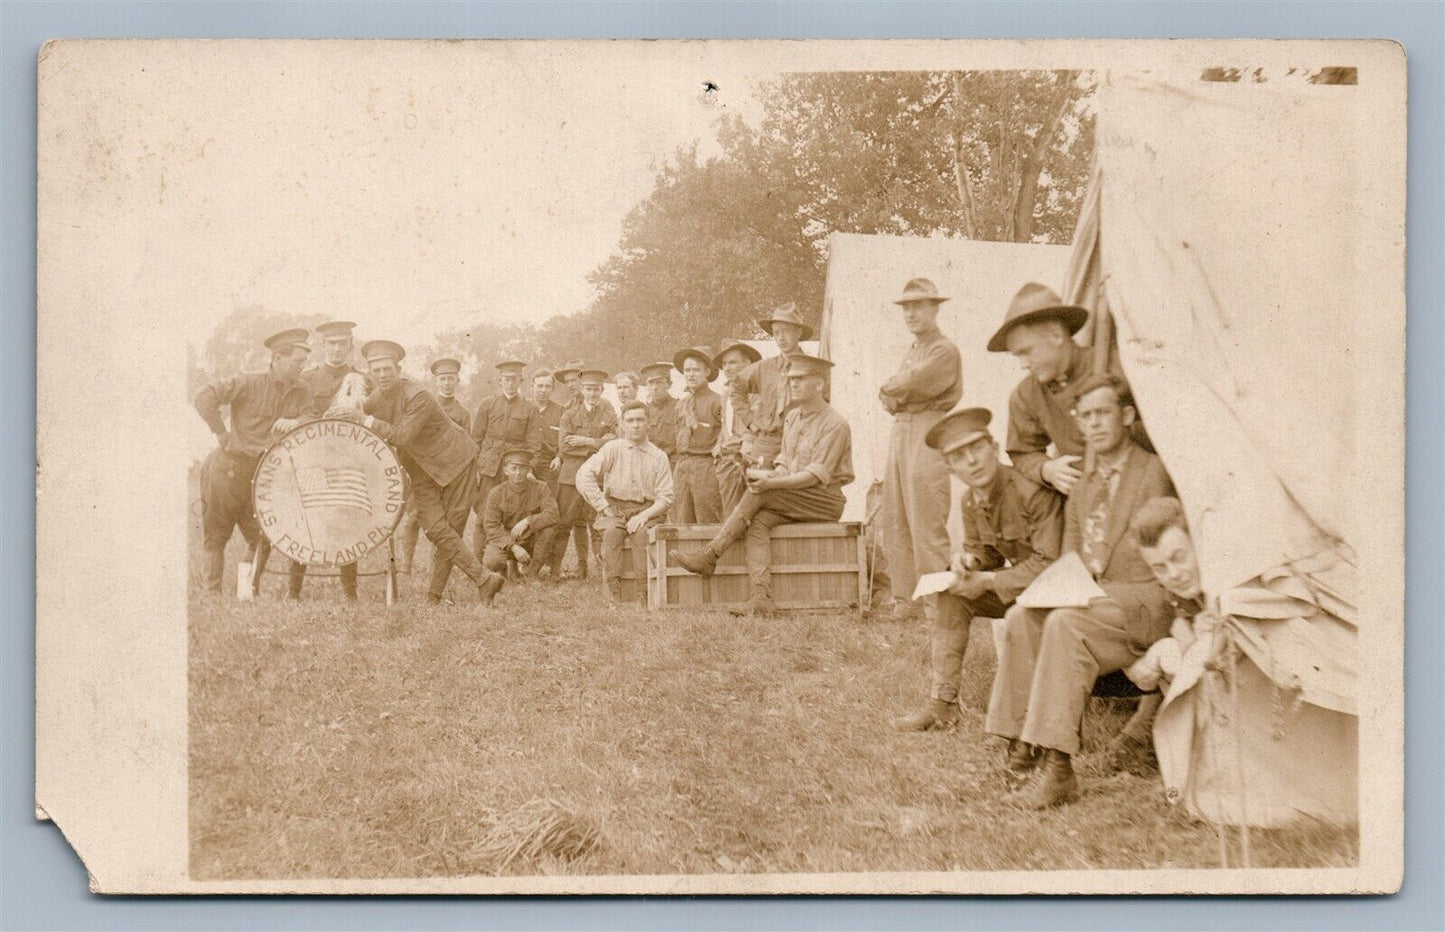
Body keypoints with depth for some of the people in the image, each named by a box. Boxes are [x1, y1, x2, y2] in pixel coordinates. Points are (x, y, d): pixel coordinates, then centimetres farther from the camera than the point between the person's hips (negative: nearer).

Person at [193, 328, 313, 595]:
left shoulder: (302, 393, 5)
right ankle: (210, 593, 10)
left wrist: (295, 422, -22)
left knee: (263, 537, 4)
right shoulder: (249, 383, -11)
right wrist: (222, 434, -14)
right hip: (228, 469, -5)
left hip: (264, 472, 5)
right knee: (215, 536, 4)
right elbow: (204, 397, -17)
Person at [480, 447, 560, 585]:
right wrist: (513, 547, -25)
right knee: (491, 562, -31)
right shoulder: (496, 494, -9)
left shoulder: (540, 488, -8)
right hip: (505, 539, -1)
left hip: (531, 540, 1)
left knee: (548, 528, -30)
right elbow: (491, 527, -12)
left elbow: (552, 514, -21)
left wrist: (528, 521, -35)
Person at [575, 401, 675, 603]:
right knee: (611, 532, -33)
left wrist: (644, 515, -15)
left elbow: (666, 497, 2)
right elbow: (584, 476, -2)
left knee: (641, 533, -33)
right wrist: (603, 507, -7)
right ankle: (613, 592, -33)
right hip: (614, 508, 0)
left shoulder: (659, 457, 7)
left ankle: (643, 595, -32)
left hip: (645, 509, 0)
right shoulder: (612, 449, 6)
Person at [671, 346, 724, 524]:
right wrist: (675, 465, 16)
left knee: (708, 523, -7)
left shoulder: (715, 401, -4)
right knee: (681, 524, 5)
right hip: (681, 467, 6)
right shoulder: (682, 404, 17)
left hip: (706, 467, -6)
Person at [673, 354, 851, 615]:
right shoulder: (792, 417, 16)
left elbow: (816, 475, -18)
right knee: (758, 522, -25)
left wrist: (771, 483, -28)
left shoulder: (835, 425, -10)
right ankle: (760, 598, -41)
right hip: (795, 502, 6)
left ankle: (710, 554, -24)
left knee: (759, 493, -26)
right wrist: (774, 474, -10)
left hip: (826, 501, -6)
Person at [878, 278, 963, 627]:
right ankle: (906, 596, 13)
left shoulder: (945, 350, -5)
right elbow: (889, 398, 16)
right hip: (899, 434, 9)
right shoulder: (912, 351, 23)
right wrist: (893, 395, -5)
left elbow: (909, 384, -15)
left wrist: (890, 388, 4)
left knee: (926, 528, -10)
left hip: (927, 437, -9)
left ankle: (936, 611, -9)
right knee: (895, 523, 8)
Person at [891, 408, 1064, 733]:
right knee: (952, 592, -4)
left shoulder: (1033, 491, -25)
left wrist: (987, 581, -24)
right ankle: (943, 703, -6)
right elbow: (983, 551, 12)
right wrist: (967, 560, -13)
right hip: (1022, 583, 8)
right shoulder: (971, 501, 0)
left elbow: (1049, 563, -27)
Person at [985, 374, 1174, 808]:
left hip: (1145, 601, -6)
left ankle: (1057, 767, -35)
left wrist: (1099, 589, -16)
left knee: (1064, 623, -33)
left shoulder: (1155, 472, 0)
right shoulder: (1082, 490, 22)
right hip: (1090, 599, 6)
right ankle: (1024, 745, -22)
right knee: (1021, 617, -22)